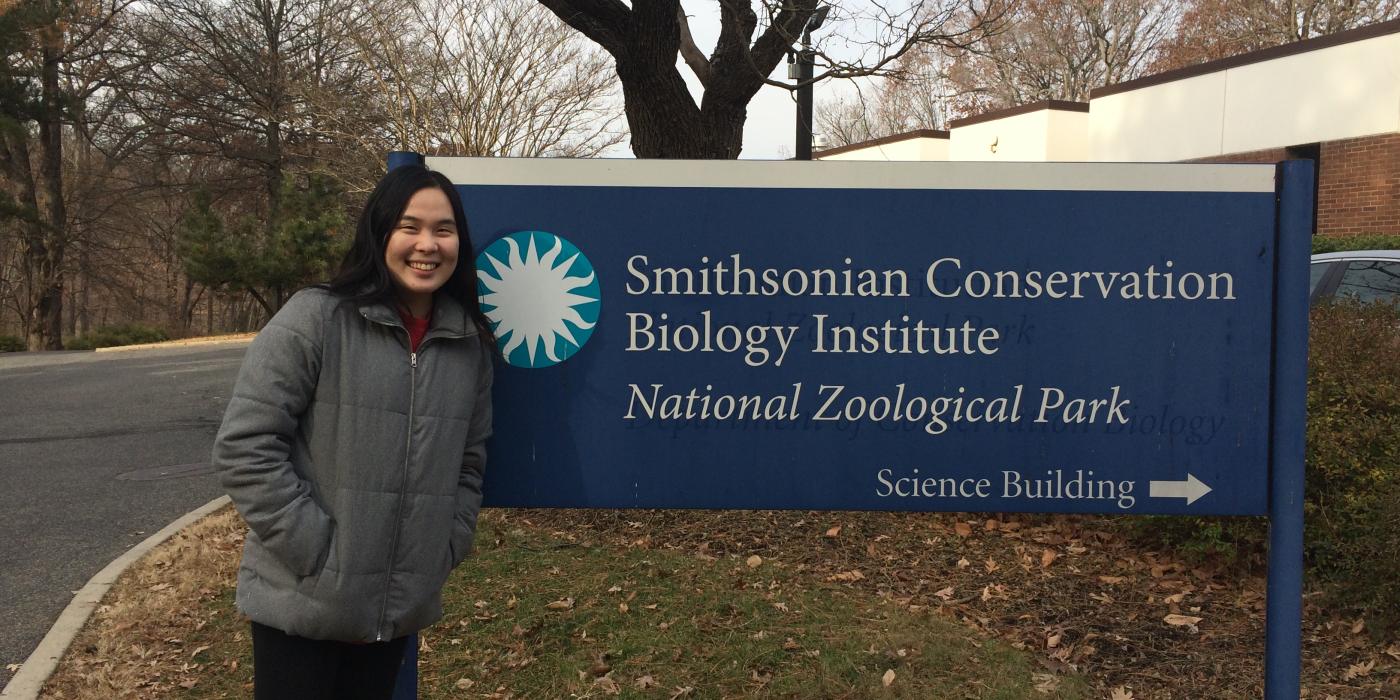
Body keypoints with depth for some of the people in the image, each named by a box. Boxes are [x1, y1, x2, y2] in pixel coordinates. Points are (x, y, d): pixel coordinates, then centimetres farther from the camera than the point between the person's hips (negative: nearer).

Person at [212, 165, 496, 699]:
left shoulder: (471, 345, 4)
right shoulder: (314, 319, -12)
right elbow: (244, 448, -14)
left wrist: (442, 554, 3)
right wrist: (317, 551, -16)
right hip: (301, 606, -4)